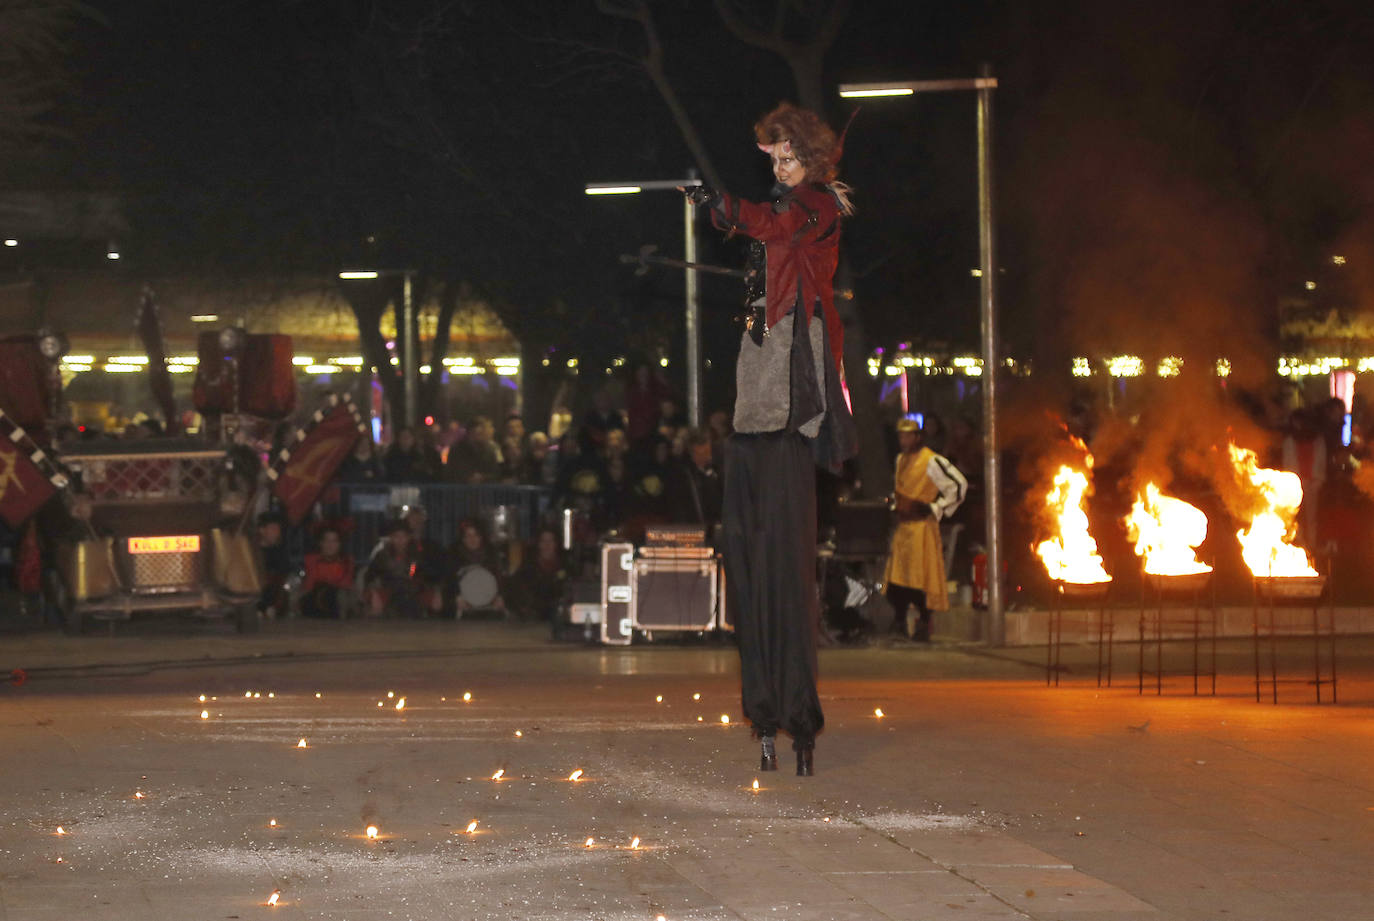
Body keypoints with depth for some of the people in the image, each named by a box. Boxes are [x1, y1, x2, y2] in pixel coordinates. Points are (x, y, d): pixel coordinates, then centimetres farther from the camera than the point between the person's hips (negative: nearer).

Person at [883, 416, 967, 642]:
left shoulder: (932, 461, -11)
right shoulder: (901, 460, 16)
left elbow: (959, 484, -11)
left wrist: (937, 509, -10)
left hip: (922, 525, -8)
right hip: (902, 525, 8)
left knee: (921, 576, -8)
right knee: (896, 575, 7)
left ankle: (924, 626, -3)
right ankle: (899, 622, 15)